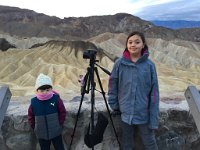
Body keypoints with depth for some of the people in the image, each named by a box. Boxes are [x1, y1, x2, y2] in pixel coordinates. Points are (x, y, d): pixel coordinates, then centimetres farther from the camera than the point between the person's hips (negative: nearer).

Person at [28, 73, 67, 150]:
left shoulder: (56, 99, -18)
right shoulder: (34, 102, -13)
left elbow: (63, 112, -6)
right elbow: (30, 116, 2)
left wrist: (59, 124, -4)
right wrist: (35, 127, 3)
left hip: (56, 132, -1)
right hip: (41, 134, 2)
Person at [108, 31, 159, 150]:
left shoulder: (149, 65, -8)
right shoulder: (120, 63, -6)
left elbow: (154, 92, -8)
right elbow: (113, 85, 3)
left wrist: (154, 119, -9)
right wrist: (114, 105, 3)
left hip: (144, 115, -1)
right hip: (126, 114, 1)